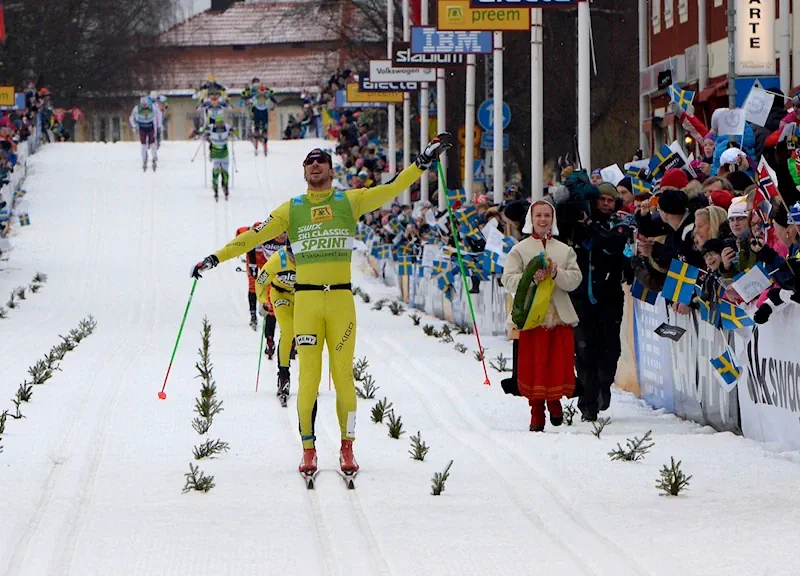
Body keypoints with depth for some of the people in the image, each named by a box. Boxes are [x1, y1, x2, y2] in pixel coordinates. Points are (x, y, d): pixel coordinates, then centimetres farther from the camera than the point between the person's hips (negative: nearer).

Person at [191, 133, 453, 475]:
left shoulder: (350, 202, 10)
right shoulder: (291, 210, 10)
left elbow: (392, 189, 10)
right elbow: (256, 236, 9)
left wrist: (424, 161, 5)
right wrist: (216, 258, 4)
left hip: (341, 299, 0)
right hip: (305, 300, 0)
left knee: (343, 374, -1)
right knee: (308, 376, -3)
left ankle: (347, 447, 7)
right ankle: (308, 450, 5)